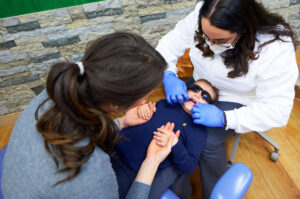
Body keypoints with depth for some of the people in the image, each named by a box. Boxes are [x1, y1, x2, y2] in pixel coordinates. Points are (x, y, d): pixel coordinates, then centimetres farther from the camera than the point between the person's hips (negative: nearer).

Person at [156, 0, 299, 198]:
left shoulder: (276, 48, -28)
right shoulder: (199, 18, -19)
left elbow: (277, 110, -26)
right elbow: (169, 44, -9)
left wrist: (223, 118, -36)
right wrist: (169, 76, -28)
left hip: (237, 101, -3)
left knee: (208, 141, -27)